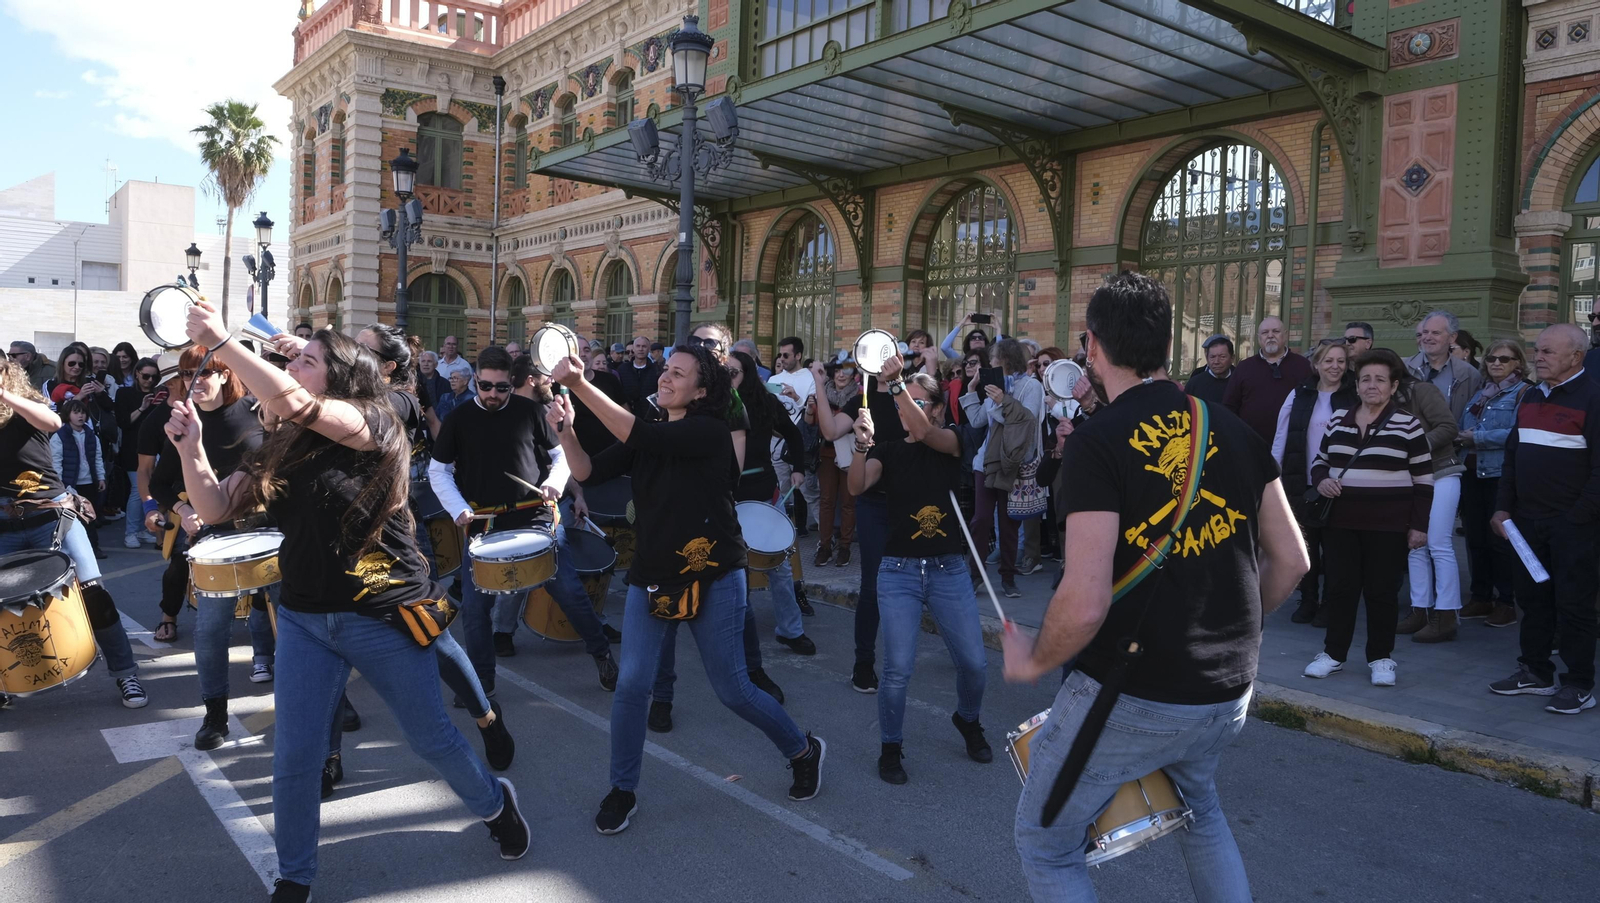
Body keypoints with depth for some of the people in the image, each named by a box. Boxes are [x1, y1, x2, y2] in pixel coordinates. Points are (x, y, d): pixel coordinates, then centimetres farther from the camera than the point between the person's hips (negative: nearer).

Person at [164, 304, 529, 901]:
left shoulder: (369, 422, -13)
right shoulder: (280, 450, 7)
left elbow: (292, 403, -30)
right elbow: (216, 507, 5)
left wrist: (219, 342, -25)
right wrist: (189, 447, -9)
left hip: (383, 616, -5)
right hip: (304, 620, 5)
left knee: (432, 739, 9)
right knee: (293, 758, 4)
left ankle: (495, 803, 38)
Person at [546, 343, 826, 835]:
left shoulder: (710, 432, -13)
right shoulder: (647, 437, 7)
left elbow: (642, 437, -27)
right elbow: (588, 470, -1)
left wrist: (580, 385, -31)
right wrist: (565, 429, -20)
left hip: (712, 576, -5)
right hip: (651, 574, 5)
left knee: (732, 688, 4)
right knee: (631, 685, -1)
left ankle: (804, 750, 29)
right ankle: (622, 792, 18)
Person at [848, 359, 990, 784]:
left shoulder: (951, 441, 3)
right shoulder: (889, 450, 6)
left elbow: (925, 433, -21)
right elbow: (857, 486, -14)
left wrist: (896, 382, -32)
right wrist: (862, 444, -32)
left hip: (949, 570, 0)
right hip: (899, 571, 0)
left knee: (974, 663, 1)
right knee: (898, 670, -9)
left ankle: (967, 720, 33)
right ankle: (891, 747, 14)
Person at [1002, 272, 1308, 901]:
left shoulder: (1098, 441, -18)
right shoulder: (1234, 428, 1)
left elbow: (1086, 601, -25)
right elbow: (1291, 560, 7)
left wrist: (1032, 662, -6)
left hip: (1130, 695, -6)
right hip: (1229, 691, 7)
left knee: (1045, 846, 15)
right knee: (1200, 809, 35)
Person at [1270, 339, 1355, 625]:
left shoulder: (1355, 398, 0)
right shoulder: (1300, 395, 4)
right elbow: (1281, 438, 3)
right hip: (1302, 484, 2)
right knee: (1305, 544, 8)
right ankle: (1308, 600, 20)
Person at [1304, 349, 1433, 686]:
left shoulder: (1408, 426, -3)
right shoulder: (1338, 422, 8)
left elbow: (1423, 480, -1)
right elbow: (1320, 461, 19)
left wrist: (1419, 525, -4)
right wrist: (1321, 480, -4)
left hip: (1387, 525, -3)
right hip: (1340, 521, 3)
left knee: (1382, 591, 4)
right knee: (1339, 587, 7)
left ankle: (1380, 657, 17)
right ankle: (1333, 653, 18)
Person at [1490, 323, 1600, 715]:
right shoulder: (1531, 398, 13)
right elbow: (1512, 455, 16)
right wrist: (1504, 506, 9)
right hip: (1529, 520, 7)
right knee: (1532, 597, 13)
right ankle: (1535, 672, 25)